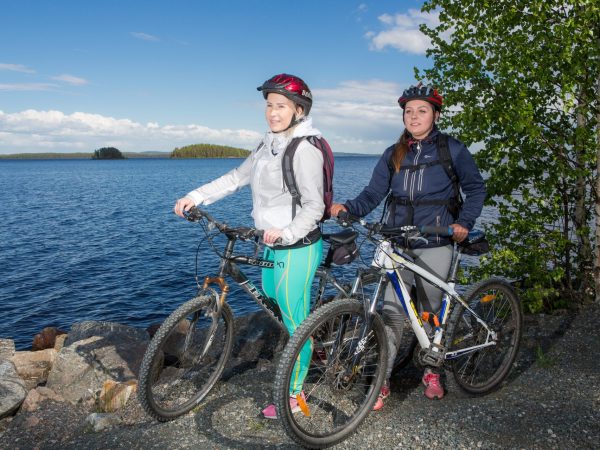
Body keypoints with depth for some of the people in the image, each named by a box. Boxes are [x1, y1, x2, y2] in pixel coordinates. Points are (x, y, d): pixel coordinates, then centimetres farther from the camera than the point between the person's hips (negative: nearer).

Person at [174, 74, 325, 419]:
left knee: (295, 321, 1)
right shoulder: (270, 145, 12)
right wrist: (196, 196, 4)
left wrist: (286, 232, -36)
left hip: (297, 247, -9)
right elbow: (237, 178, 13)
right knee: (271, 296, 24)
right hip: (275, 244, 9)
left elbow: (314, 206, -21)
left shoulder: (305, 149, -16)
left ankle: (293, 396, 17)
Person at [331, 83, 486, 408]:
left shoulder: (452, 149, 2)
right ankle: (382, 380, 3)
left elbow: (475, 188, 4)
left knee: (431, 309, 8)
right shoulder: (394, 154, 9)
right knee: (392, 308, -4)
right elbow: (374, 194, 3)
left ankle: (431, 372, 30)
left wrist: (464, 222, -11)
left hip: (435, 243, -2)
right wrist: (347, 208, -16)